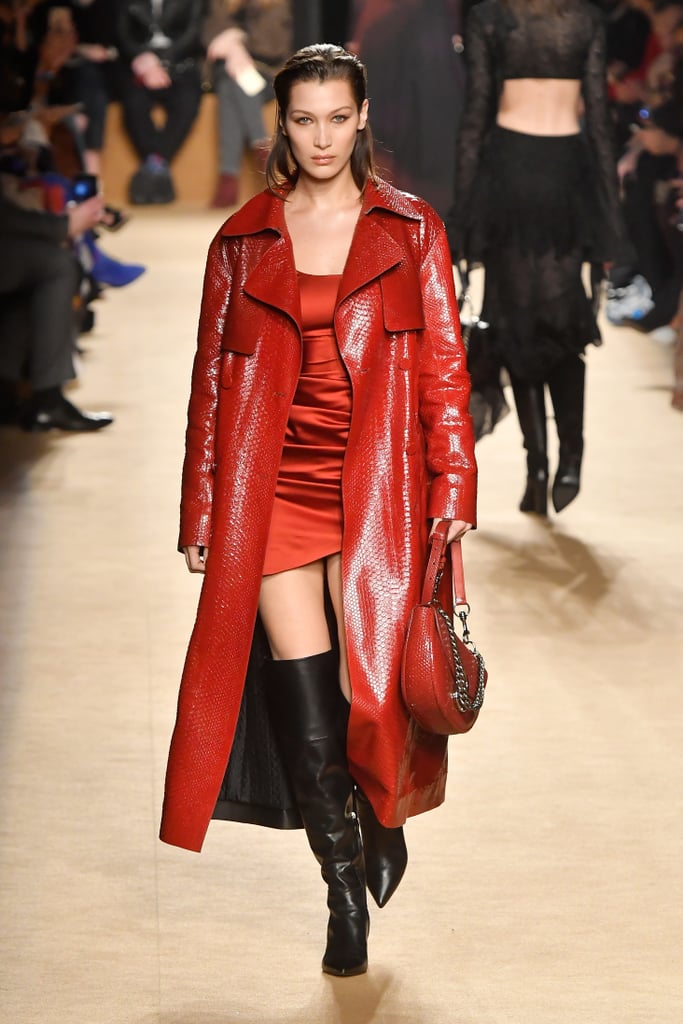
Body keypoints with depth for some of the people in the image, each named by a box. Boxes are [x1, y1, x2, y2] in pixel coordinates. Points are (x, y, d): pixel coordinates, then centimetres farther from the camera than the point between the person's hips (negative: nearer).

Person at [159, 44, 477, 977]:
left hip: (377, 485, -1)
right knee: (304, 711, -4)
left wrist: (453, 488, -4)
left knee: (373, 688, -2)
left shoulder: (410, 229, 7)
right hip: (273, 489, 1)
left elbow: (444, 366, 5)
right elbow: (211, 376, 10)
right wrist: (200, 513, 7)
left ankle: (385, 814, 30)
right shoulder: (242, 241, 9)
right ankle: (345, 895, 10)